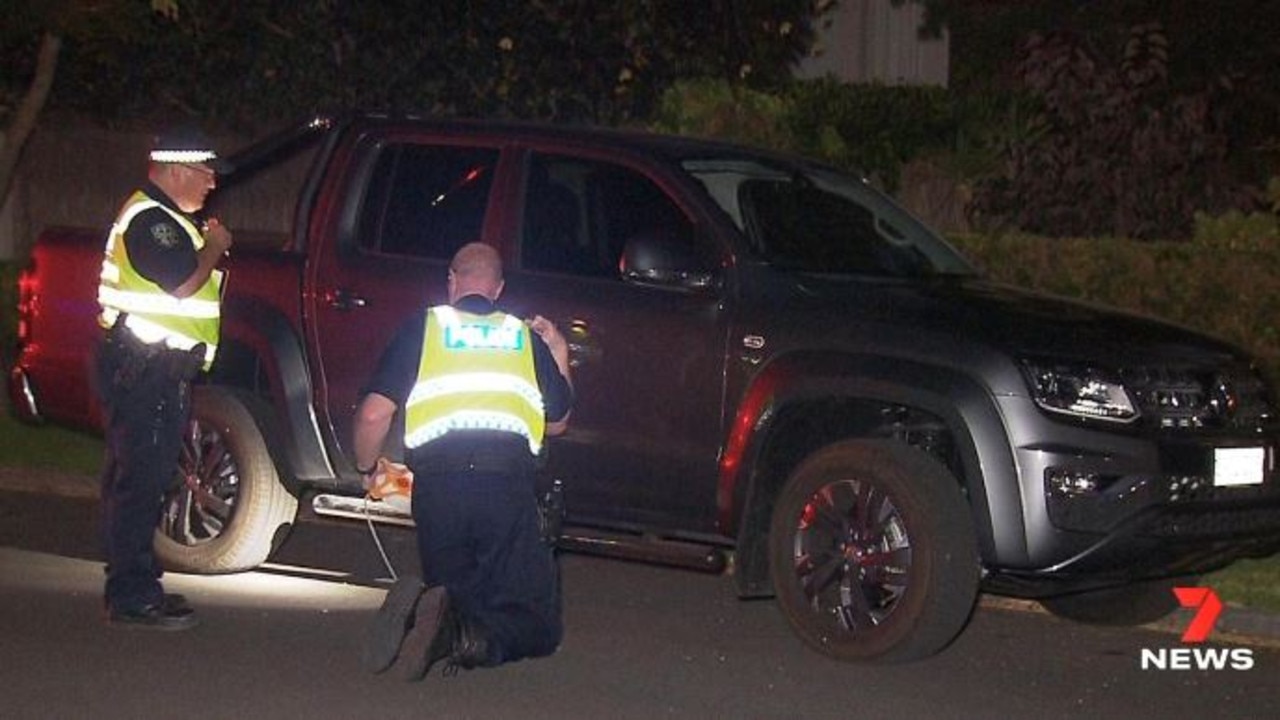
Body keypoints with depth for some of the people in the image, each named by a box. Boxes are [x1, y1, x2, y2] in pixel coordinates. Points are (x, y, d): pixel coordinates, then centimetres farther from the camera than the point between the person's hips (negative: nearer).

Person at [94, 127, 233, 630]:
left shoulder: (166, 219, 20)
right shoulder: (148, 219, -14)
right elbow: (184, 283, -23)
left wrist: (207, 245, 10)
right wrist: (215, 246, -9)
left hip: (160, 367, 11)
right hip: (142, 369, -11)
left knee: (142, 477, 14)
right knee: (140, 479, -10)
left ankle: (133, 587, 21)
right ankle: (132, 597, -10)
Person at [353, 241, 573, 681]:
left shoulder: (423, 327, 13)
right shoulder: (526, 337, 19)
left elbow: (373, 415, 6)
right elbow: (557, 422, 29)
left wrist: (366, 468, 25)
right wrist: (559, 354, 41)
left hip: (436, 479, 1)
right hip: (508, 479, 0)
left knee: (456, 592, 19)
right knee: (537, 626, 6)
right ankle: (472, 638, -28)